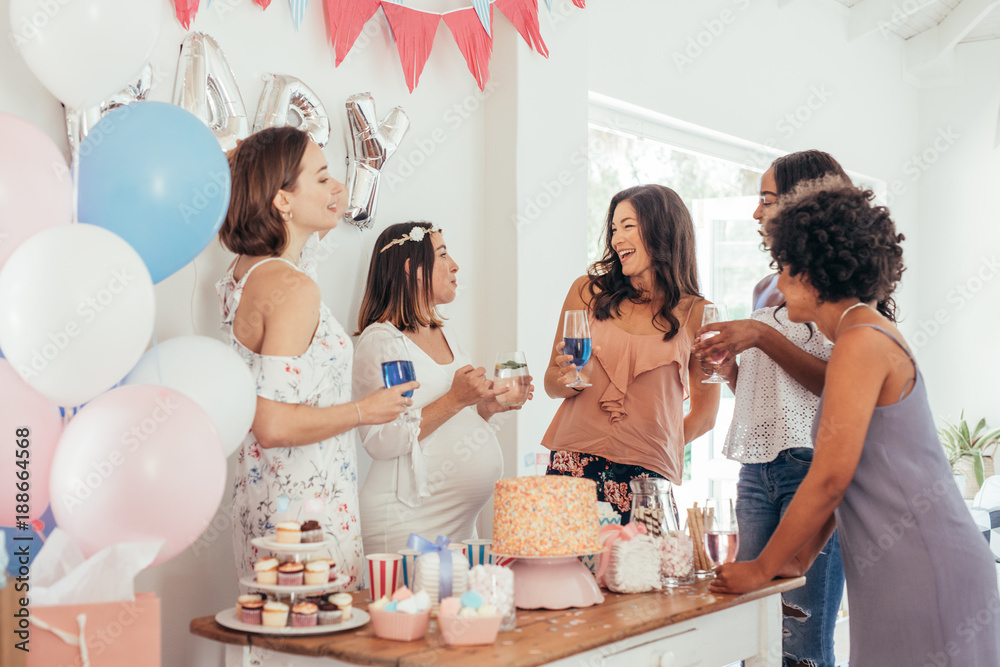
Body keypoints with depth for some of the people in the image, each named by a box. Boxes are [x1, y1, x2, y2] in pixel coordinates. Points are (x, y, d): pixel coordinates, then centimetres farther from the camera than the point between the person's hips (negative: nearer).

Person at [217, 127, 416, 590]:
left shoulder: (243, 270, 7)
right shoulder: (293, 287, -21)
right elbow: (274, 425, -25)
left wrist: (325, 220, 29)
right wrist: (365, 410, -12)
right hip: (304, 510, -10)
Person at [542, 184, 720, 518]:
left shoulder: (696, 314, 5)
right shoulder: (588, 291, 8)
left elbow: (705, 413, 12)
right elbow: (552, 383, 13)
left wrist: (654, 451, 3)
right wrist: (574, 378, -8)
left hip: (648, 477, -1)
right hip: (574, 466, 1)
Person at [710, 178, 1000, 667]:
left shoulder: (861, 343, -14)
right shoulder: (872, 336, 17)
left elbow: (830, 478, -17)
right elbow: (846, 478, 19)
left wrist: (761, 569, -8)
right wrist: (797, 559, 17)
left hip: (925, 574, -9)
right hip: (900, 573, 9)